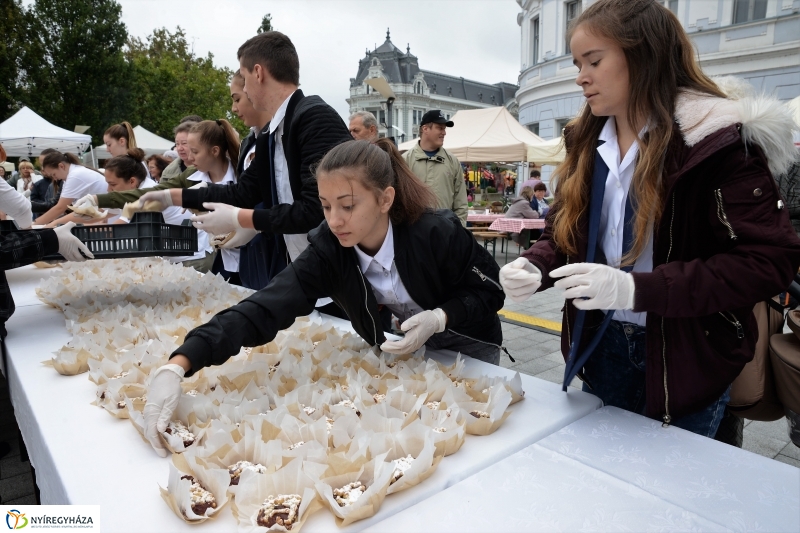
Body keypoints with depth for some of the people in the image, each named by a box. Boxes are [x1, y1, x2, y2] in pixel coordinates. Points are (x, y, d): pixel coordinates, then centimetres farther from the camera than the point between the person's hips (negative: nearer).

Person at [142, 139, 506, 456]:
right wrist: (177, 366, -44)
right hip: (395, 355, 2)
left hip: (465, 351, -2)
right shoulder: (328, 251, -24)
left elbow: (489, 293, -16)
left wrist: (439, 317, -35)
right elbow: (264, 308, -34)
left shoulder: (438, 234, -32)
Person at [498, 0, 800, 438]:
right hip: (601, 347, 5)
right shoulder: (587, 141, 3)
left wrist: (636, 289, -30)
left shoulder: (718, 139, -16)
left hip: (684, 358, -5)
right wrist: (534, 267, -15)